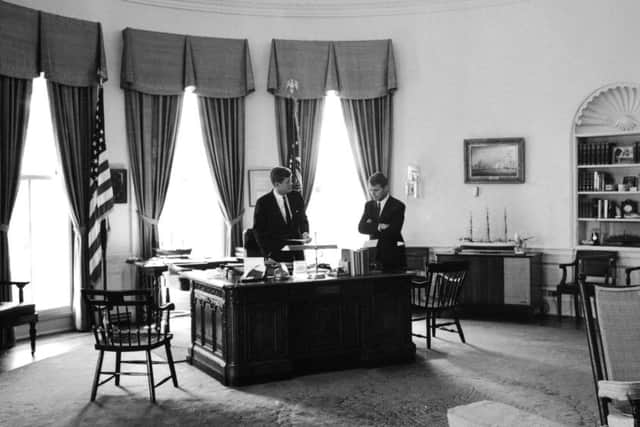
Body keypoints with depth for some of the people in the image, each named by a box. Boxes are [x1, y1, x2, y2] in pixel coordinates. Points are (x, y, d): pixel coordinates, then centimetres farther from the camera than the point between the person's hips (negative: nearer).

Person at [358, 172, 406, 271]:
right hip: (374, 255, 4)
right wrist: (378, 227, -16)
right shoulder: (369, 205, 13)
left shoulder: (398, 206, -4)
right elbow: (361, 227, 0)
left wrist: (371, 227, -8)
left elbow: (393, 231, -16)